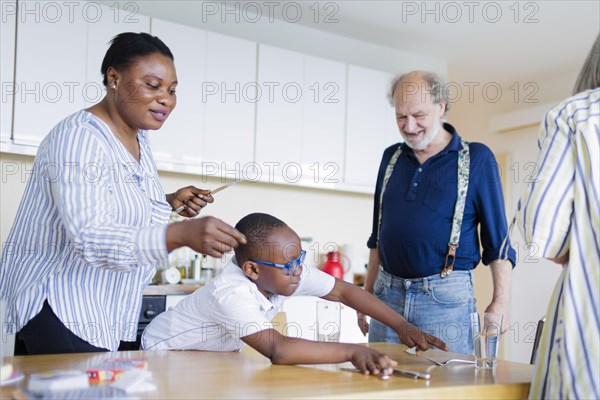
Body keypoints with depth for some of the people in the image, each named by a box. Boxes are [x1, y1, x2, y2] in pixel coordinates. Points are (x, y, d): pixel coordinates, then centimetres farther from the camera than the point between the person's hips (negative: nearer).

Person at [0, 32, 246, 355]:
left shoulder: (139, 139, 8)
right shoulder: (79, 137, -20)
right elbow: (90, 238, -32)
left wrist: (169, 203, 1)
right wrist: (181, 234, -45)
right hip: (61, 313, -8)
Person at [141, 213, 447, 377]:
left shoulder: (287, 271, -19)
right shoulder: (231, 293, -39)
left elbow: (343, 290, -12)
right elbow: (277, 349, -51)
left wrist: (401, 326, -18)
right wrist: (352, 351, -53)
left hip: (216, 354, 7)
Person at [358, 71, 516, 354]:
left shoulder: (476, 159, -2)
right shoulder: (392, 158, 12)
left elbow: (497, 240, -1)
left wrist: (500, 302, -10)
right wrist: (367, 293, 15)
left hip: (445, 298, -4)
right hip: (388, 293, 5)